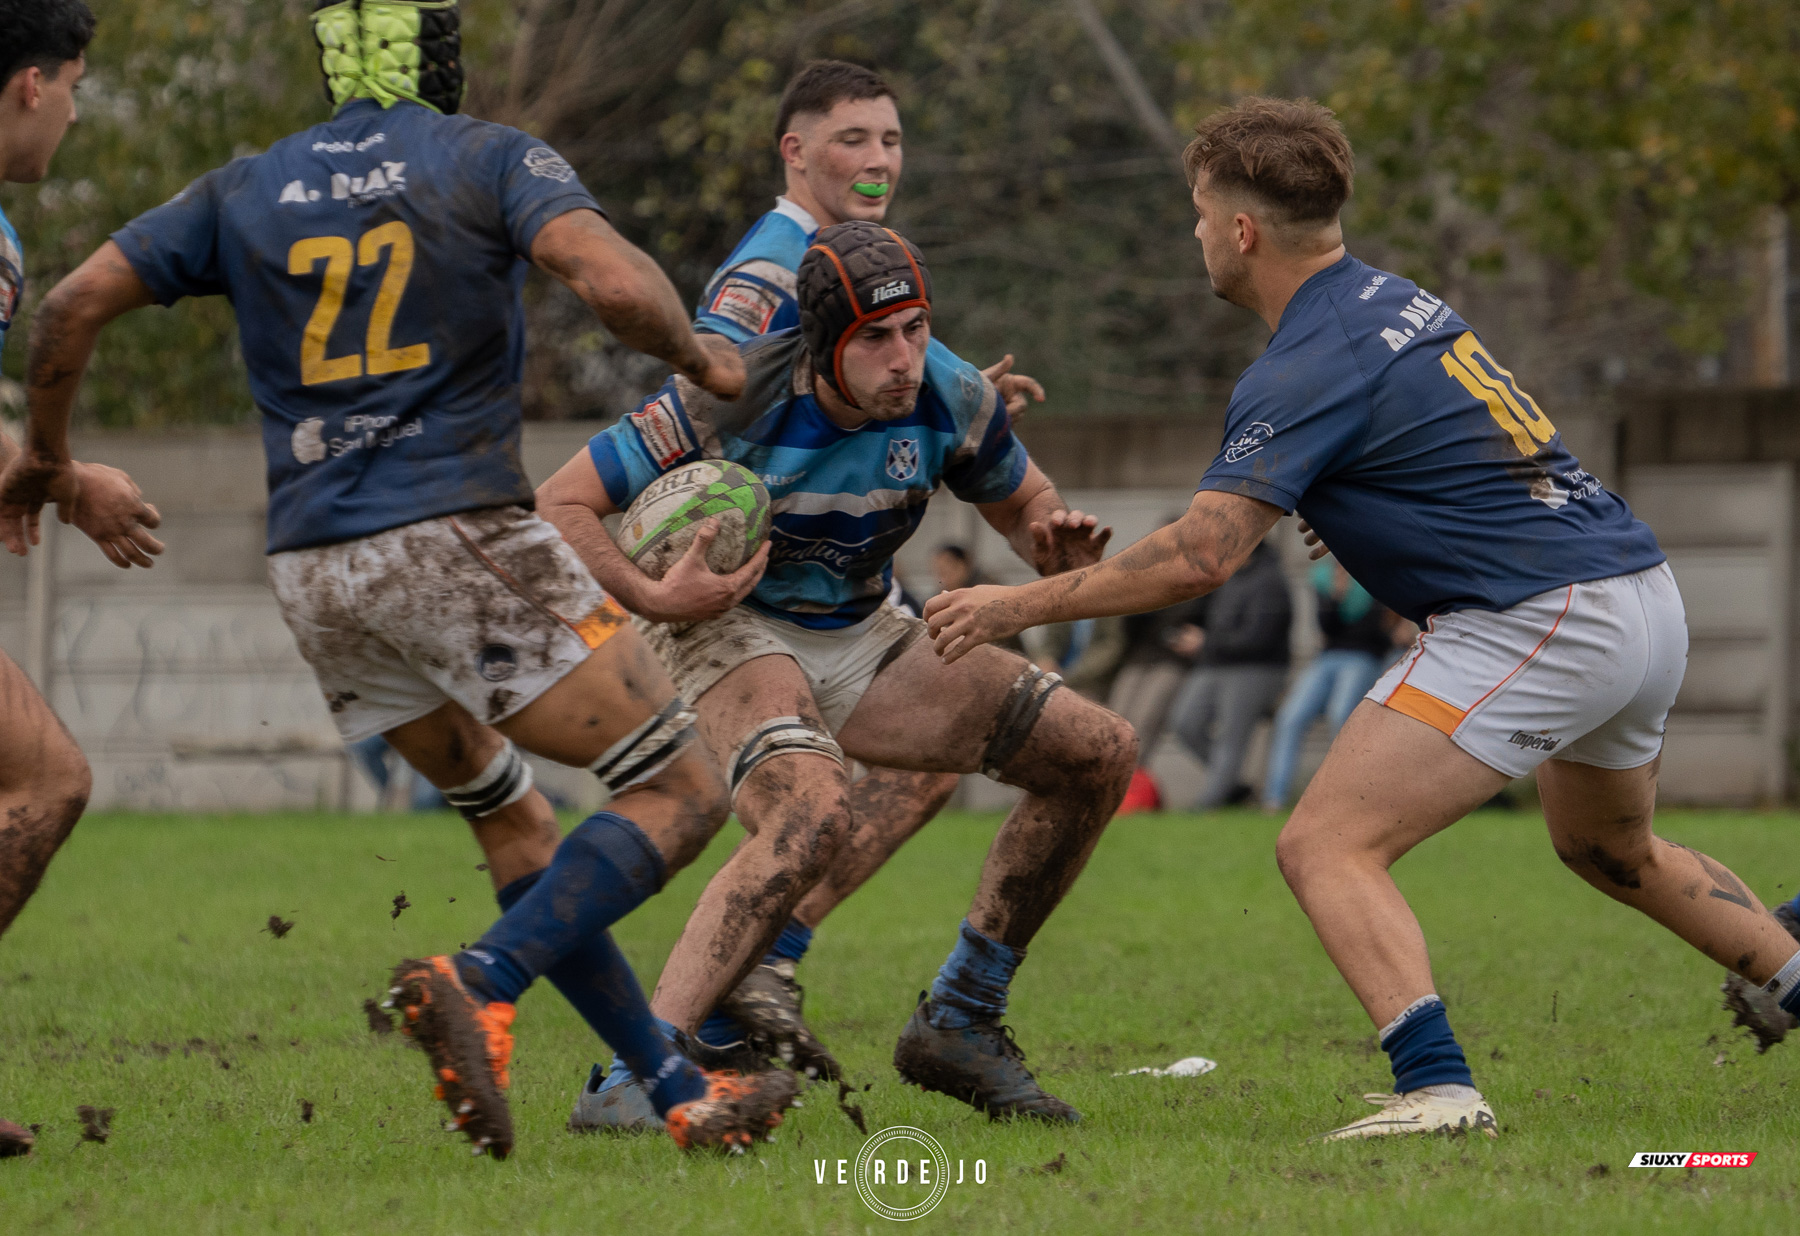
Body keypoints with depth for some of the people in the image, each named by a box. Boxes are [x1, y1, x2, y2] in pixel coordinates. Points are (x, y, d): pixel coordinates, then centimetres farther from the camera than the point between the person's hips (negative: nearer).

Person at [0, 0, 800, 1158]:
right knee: (682, 795, -3)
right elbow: (615, 282, -17)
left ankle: (681, 1090, 17)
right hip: (461, 539, -6)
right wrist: (701, 358, 2)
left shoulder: (247, 189, 13)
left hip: (316, 577, 6)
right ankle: (481, 984, -25)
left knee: (513, 819, 21)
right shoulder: (492, 159, 0)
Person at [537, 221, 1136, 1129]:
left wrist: (1055, 543, -17)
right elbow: (560, 505, -21)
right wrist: (652, 600, -35)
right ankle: (632, 1080, -37)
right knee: (811, 818, -37)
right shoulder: (734, 396, -27)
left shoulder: (952, 398, -14)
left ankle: (958, 1023, 10)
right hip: (728, 626, -6)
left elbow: (1020, 504, 7)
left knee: (1097, 753, 0)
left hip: (858, 642, 7)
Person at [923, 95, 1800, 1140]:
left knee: (1327, 849, -11)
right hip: (1649, 598, 9)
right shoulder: (1400, 300, 14)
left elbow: (1198, 559, -20)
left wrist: (1019, 605, -12)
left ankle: (1437, 1086, -26)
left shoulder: (1310, 369, -13)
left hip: (1535, 624, -9)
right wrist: (1351, 518, 28)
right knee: (1611, 849, 34)